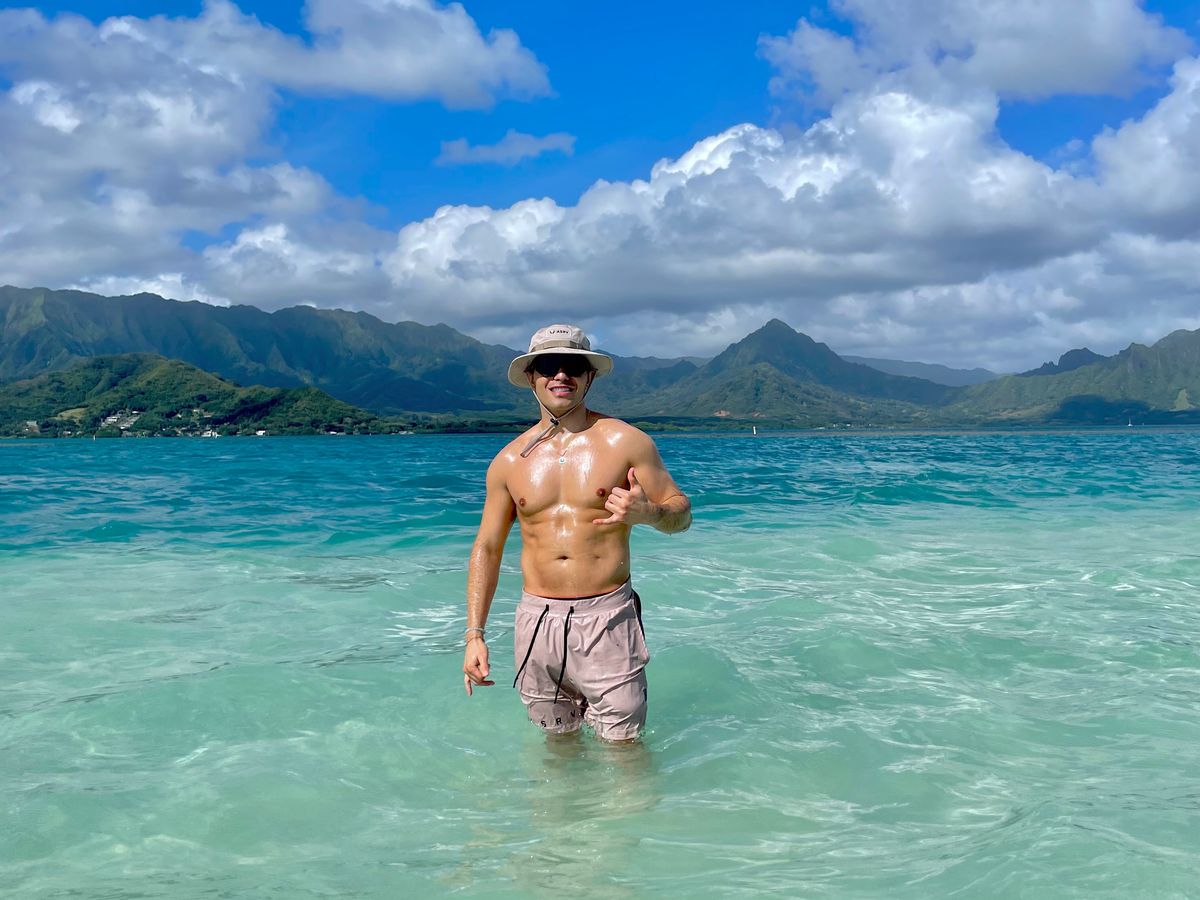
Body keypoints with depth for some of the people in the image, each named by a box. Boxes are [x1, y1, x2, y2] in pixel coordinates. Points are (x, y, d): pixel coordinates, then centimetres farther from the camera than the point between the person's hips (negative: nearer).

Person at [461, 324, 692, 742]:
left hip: (607, 618, -2)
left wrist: (648, 513, -21)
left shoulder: (625, 442, -2)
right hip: (538, 621, 3)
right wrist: (474, 635, 3)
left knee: (623, 745, 0)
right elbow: (487, 547, 9)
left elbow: (681, 511, 3)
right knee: (557, 741, 13)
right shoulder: (510, 461, 6)